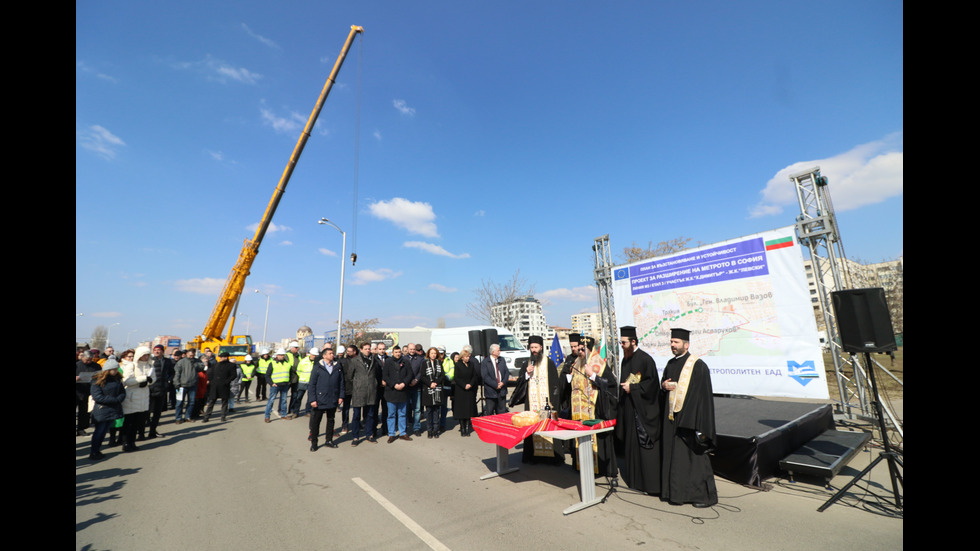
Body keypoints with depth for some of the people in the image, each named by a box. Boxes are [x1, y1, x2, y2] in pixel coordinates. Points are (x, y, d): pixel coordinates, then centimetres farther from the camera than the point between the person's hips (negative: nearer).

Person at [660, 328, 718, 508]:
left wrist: (701, 426, -17)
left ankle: (704, 495, 19)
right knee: (673, 455, 13)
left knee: (694, 456, 2)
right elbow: (664, 381, 23)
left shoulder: (698, 365, -12)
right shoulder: (671, 364, 10)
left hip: (689, 419, -7)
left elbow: (704, 395, -14)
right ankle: (676, 492, 27)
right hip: (672, 419, 7)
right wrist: (664, 385, -3)